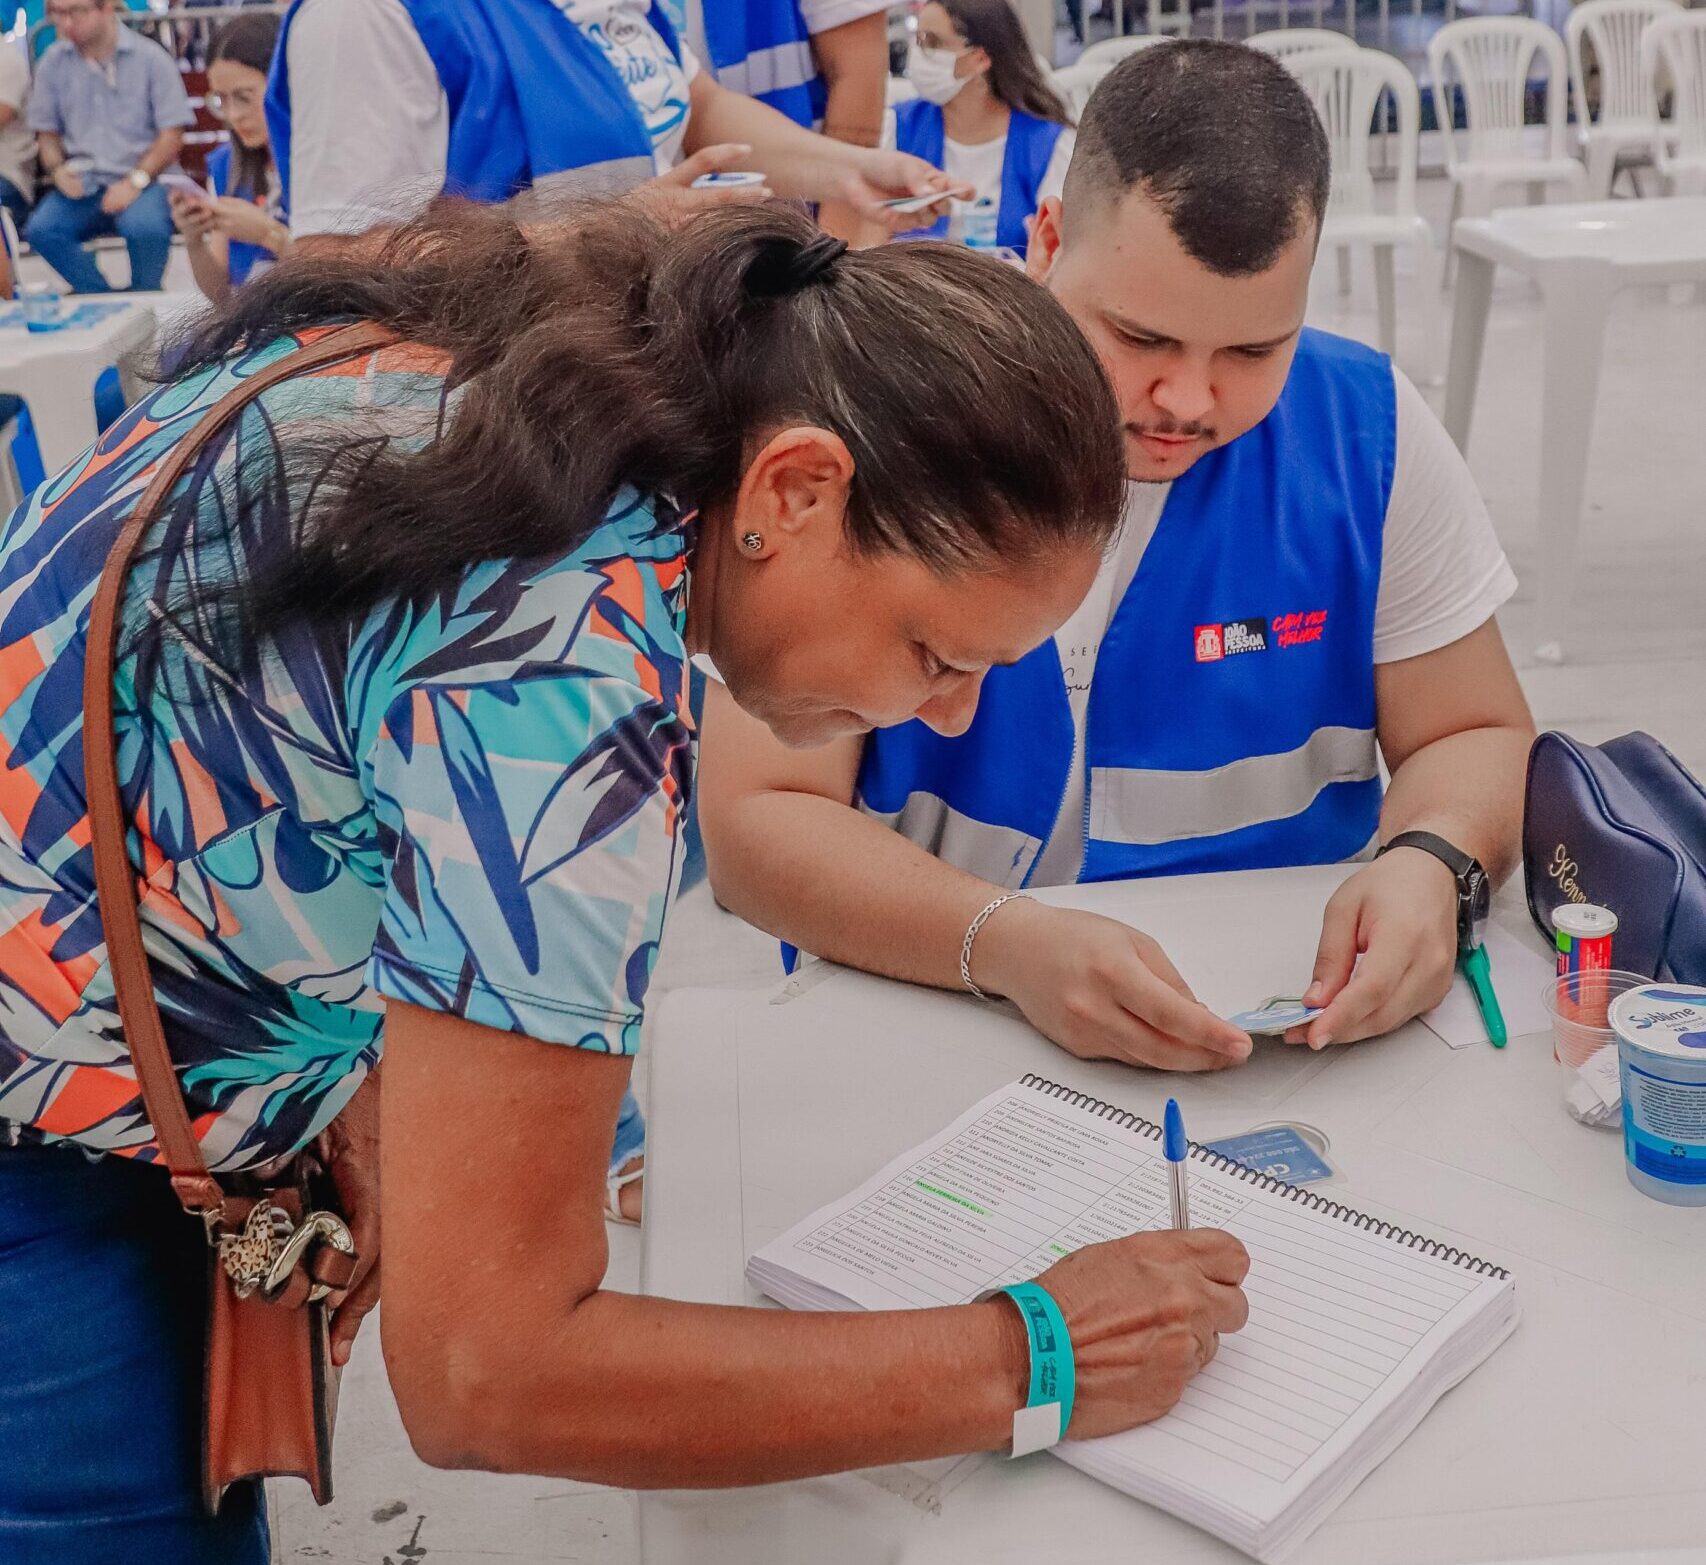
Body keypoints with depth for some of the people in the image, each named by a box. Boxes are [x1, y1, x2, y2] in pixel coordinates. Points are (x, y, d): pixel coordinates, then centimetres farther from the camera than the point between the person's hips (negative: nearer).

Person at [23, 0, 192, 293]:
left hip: (145, 178, -3)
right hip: (82, 184, 3)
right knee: (41, 230, -25)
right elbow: (46, 132, 15)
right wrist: (56, 169, -6)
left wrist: (135, 181, -16)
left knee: (143, 227, -36)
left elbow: (172, 134, -4)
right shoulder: (53, 63, 7)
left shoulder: (150, 57, -2)